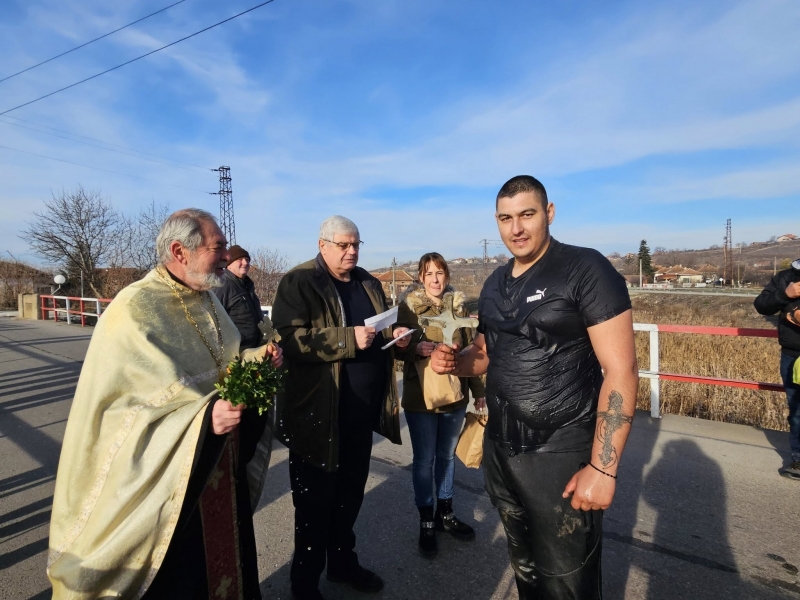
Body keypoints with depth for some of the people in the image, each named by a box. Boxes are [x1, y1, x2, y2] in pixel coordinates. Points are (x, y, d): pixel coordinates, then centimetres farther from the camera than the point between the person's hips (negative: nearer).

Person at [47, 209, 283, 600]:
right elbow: (137, 402, -23)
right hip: (168, 475, -7)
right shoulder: (133, 310, -19)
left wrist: (258, 359, -5)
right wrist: (201, 417, -38)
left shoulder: (207, 300, 5)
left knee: (226, 553, 22)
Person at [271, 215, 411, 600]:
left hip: (361, 409, 7)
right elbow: (289, 339, -21)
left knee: (351, 492, 21)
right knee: (315, 499, 10)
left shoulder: (368, 282, 12)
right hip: (317, 411, -6)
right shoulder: (298, 283, -9)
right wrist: (348, 339, -26)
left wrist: (395, 335, -1)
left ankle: (343, 561, 43)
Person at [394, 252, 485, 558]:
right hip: (420, 396, -3)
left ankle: (445, 513, 36)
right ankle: (426, 522, 26)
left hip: (455, 394, 3)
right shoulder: (408, 305, -6)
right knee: (424, 459, 9)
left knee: (447, 455, 17)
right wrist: (416, 348, -29)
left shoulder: (459, 305, 3)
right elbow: (399, 348, -7)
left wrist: (478, 389, 10)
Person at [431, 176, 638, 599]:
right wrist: (453, 361, -4)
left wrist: (602, 467, -20)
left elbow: (620, 370, -17)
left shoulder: (586, 270, -13)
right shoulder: (495, 284, 7)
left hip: (559, 456, -6)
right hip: (499, 451, 6)